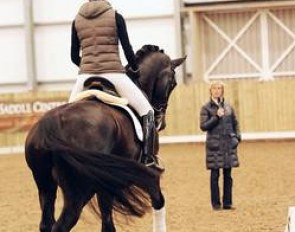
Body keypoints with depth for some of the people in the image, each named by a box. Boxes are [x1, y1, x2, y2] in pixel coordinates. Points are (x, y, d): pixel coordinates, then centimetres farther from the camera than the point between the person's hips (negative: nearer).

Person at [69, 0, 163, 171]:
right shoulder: (115, 17, 2)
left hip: (86, 75, 3)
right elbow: (127, 49, 1)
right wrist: (135, 69, 18)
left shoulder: (77, 20, 11)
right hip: (113, 74, -3)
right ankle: (148, 158, -8)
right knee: (147, 111, 5)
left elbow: (74, 56, 13)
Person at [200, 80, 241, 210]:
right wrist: (216, 117, -16)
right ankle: (216, 203, 7)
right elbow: (203, 126, -8)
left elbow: (235, 123, 18)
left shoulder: (228, 107, 10)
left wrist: (237, 136, 4)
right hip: (214, 145, -3)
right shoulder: (206, 108, -1)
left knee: (228, 175, 6)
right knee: (215, 175, 0)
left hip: (229, 144, 3)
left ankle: (227, 203, 12)